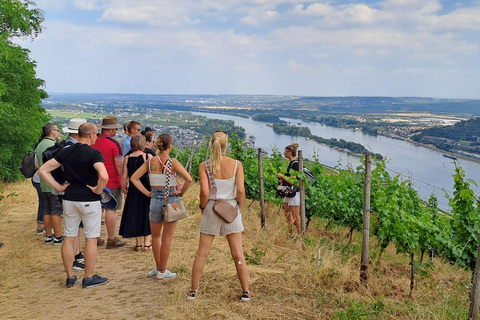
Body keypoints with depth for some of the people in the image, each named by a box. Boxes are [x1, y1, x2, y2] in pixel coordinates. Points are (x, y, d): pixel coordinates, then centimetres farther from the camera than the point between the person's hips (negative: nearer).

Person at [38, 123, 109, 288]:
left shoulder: (65, 152, 5)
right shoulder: (94, 154, -14)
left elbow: (42, 171, 6)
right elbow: (104, 176, -31)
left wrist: (59, 187, 4)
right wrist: (98, 190, -13)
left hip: (69, 200, 6)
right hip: (89, 201, -5)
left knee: (69, 238, 12)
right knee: (91, 239, 5)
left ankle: (70, 277, 20)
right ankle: (88, 278, 12)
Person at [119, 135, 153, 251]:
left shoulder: (127, 159, -2)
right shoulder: (148, 157, -7)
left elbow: (124, 177, -2)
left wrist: (123, 189, 14)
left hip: (133, 189, 2)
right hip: (146, 188, -2)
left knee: (135, 215, 12)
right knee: (147, 214, 10)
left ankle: (138, 243, 17)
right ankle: (147, 243, 12)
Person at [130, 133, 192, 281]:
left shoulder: (150, 162, 0)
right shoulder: (172, 162, -11)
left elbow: (133, 178, 2)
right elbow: (188, 179, -21)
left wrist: (147, 192, 5)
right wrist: (181, 193, -6)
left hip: (155, 199, 3)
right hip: (170, 199, -3)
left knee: (156, 236, 20)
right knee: (166, 239, 7)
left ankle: (159, 268, 27)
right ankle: (162, 272, 14)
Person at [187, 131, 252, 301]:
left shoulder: (204, 166, -7)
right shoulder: (236, 164, -6)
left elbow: (204, 192, -14)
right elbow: (241, 191, -11)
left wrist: (202, 207, 3)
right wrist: (240, 207, 5)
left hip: (211, 210, 0)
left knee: (202, 254, 10)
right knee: (238, 254, 9)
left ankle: (193, 291, 18)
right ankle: (246, 292, 14)